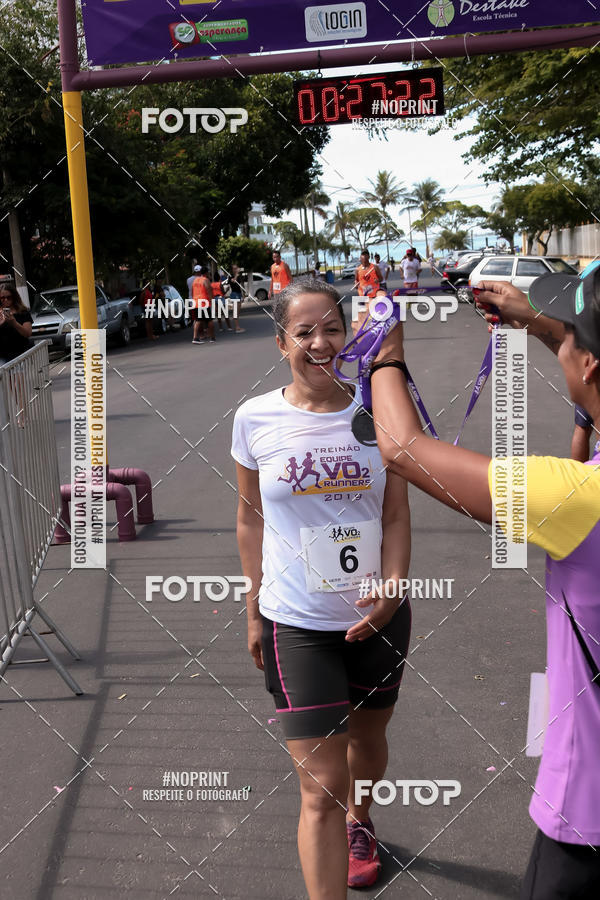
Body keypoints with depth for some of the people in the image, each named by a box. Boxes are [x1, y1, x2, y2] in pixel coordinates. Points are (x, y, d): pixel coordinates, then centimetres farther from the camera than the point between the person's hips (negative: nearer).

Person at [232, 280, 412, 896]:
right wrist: (254, 611, 6)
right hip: (297, 625, -2)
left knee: (368, 739, 25)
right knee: (321, 787, -3)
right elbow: (250, 520, 2)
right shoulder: (255, 418, -7)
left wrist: (393, 589, -16)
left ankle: (358, 823, 57)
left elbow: (396, 515, -1)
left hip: (378, 617, 3)